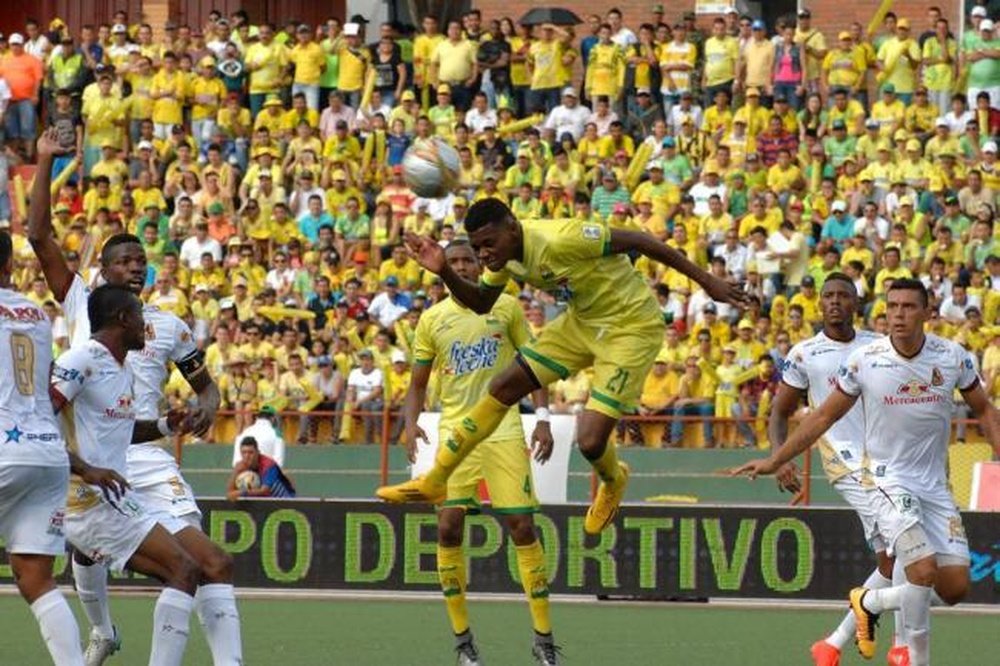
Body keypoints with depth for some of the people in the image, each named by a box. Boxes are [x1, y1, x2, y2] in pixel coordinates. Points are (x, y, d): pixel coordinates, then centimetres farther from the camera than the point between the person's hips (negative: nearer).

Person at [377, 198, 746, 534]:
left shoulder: (558, 240, -33)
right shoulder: (506, 254, -6)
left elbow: (637, 241, -27)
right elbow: (481, 303, 12)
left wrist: (705, 280, -24)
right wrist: (444, 273, -9)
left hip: (632, 326, -8)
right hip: (583, 321, 8)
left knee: (590, 441, -15)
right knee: (503, 388, 4)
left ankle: (613, 481, 24)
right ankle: (435, 481, 16)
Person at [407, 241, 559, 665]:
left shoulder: (506, 307, 3)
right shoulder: (432, 319, 6)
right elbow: (418, 383, 11)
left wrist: (543, 418, -3)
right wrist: (410, 424, -7)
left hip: (504, 429, -1)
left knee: (521, 526, -5)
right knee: (448, 527, -9)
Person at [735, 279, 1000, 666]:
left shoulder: (953, 357, -5)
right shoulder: (863, 361, -9)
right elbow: (825, 417, 4)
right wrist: (774, 461, 5)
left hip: (935, 485, 4)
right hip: (888, 480, -4)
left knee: (955, 588, -2)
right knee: (923, 571, -22)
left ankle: (869, 602, 23)